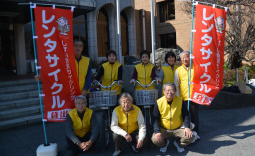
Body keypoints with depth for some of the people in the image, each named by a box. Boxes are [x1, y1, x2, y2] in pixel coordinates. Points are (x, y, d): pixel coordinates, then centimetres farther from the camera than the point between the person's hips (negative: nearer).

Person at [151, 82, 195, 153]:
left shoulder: (180, 101, -7)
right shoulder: (159, 103, -12)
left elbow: (186, 115, 0)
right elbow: (155, 119, -9)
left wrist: (187, 127, -16)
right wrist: (157, 132, -23)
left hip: (178, 129, 1)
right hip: (163, 129, -1)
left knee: (190, 136, -23)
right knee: (155, 139, -28)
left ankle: (178, 143, 13)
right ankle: (164, 144, 13)